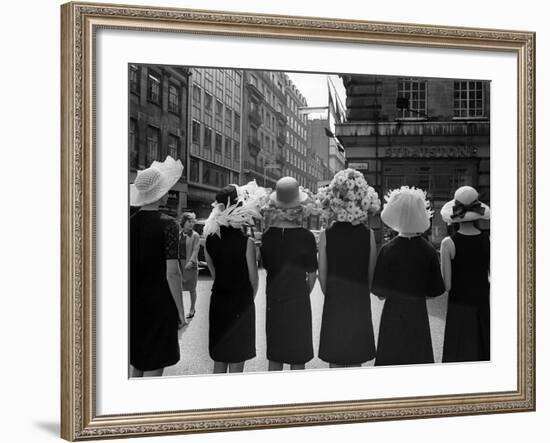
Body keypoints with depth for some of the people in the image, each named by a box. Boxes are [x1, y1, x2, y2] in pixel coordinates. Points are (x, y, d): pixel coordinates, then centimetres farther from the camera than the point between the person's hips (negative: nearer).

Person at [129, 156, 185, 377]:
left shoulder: (130, 223, 2)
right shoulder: (167, 224, -13)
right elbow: (172, 273, -15)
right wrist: (180, 311, -7)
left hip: (133, 304, 6)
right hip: (159, 305, -5)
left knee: (137, 367, 18)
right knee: (153, 370, 3)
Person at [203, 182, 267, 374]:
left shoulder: (210, 240, -2)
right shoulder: (247, 242, -16)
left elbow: (214, 273, 5)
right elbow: (254, 280, -7)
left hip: (218, 302, 5)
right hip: (241, 304, -4)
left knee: (219, 363, 16)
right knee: (236, 364, 5)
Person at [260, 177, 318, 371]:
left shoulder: (267, 236, -5)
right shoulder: (306, 237, -11)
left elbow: (266, 267, 4)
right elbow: (312, 274, -3)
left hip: (274, 301, 3)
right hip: (299, 301, -3)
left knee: (274, 358, 13)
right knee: (298, 358, 8)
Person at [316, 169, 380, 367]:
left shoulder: (326, 235, -9)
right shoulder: (369, 235, -8)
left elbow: (322, 274, -3)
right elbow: (372, 273, -2)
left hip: (333, 304, 0)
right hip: (360, 304, 0)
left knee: (334, 362, 10)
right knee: (356, 364, 12)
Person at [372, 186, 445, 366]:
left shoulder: (387, 250, -13)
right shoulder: (429, 251, -8)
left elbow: (378, 290, -10)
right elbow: (436, 290, -4)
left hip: (393, 313, -1)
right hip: (418, 313, 1)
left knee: (390, 359, 8)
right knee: (418, 358, 12)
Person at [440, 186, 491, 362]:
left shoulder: (448, 243, -15)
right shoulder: (488, 241, -8)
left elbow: (446, 285, -14)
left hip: (458, 306, -2)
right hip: (483, 304, 3)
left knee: (459, 354, 9)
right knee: (483, 352, 16)